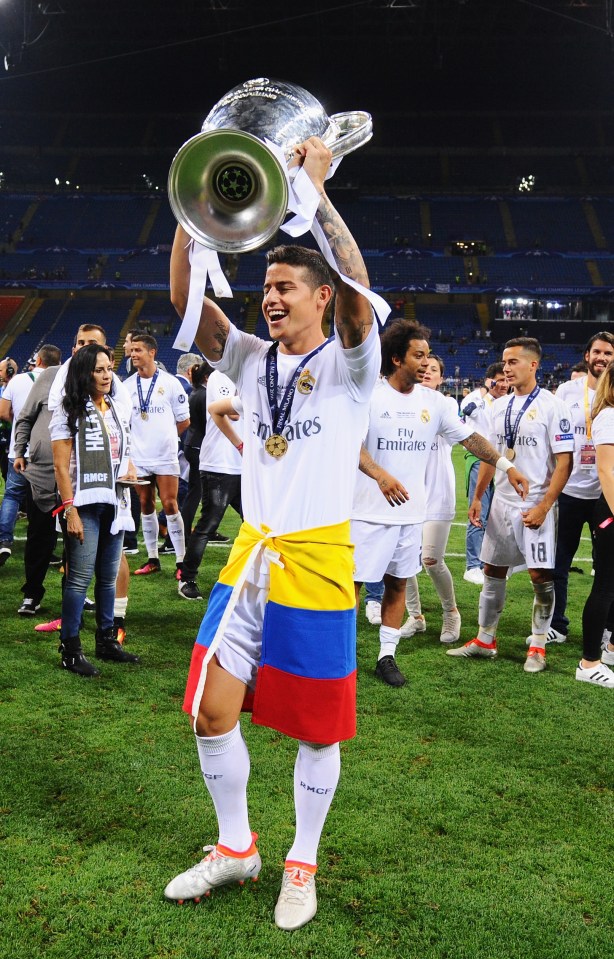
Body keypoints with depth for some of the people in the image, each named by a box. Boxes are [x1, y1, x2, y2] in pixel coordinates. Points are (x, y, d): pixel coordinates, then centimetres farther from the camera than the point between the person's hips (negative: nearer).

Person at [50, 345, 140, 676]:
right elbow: (61, 466, -10)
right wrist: (70, 510, -16)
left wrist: (130, 469, 3)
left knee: (108, 576, 12)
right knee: (80, 577, -6)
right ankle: (70, 649, 4)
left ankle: (106, 640, 23)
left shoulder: (118, 409, 12)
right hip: (84, 504, -6)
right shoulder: (69, 411, -6)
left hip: (113, 502, 6)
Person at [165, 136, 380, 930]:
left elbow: (355, 288, -24)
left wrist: (316, 189, -21)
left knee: (316, 726, 8)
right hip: (250, 552, 5)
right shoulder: (252, 360, 9)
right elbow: (186, 298, -1)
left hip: (318, 560, -4)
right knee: (211, 710, 7)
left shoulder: (349, 363, -4)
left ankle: (302, 864, 30)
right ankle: (234, 848, 30)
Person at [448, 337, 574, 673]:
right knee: (493, 569, 11)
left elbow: (564, 462, -12)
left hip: (535, 506, -6)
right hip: (502, 503, 6)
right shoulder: (499, 406, 9)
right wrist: (477, 498, 12)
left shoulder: (552, 406, -9)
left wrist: (543, 507, -17)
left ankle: (538, 645, 15)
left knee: (541, 575, -1)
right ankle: (485, 640, 23)